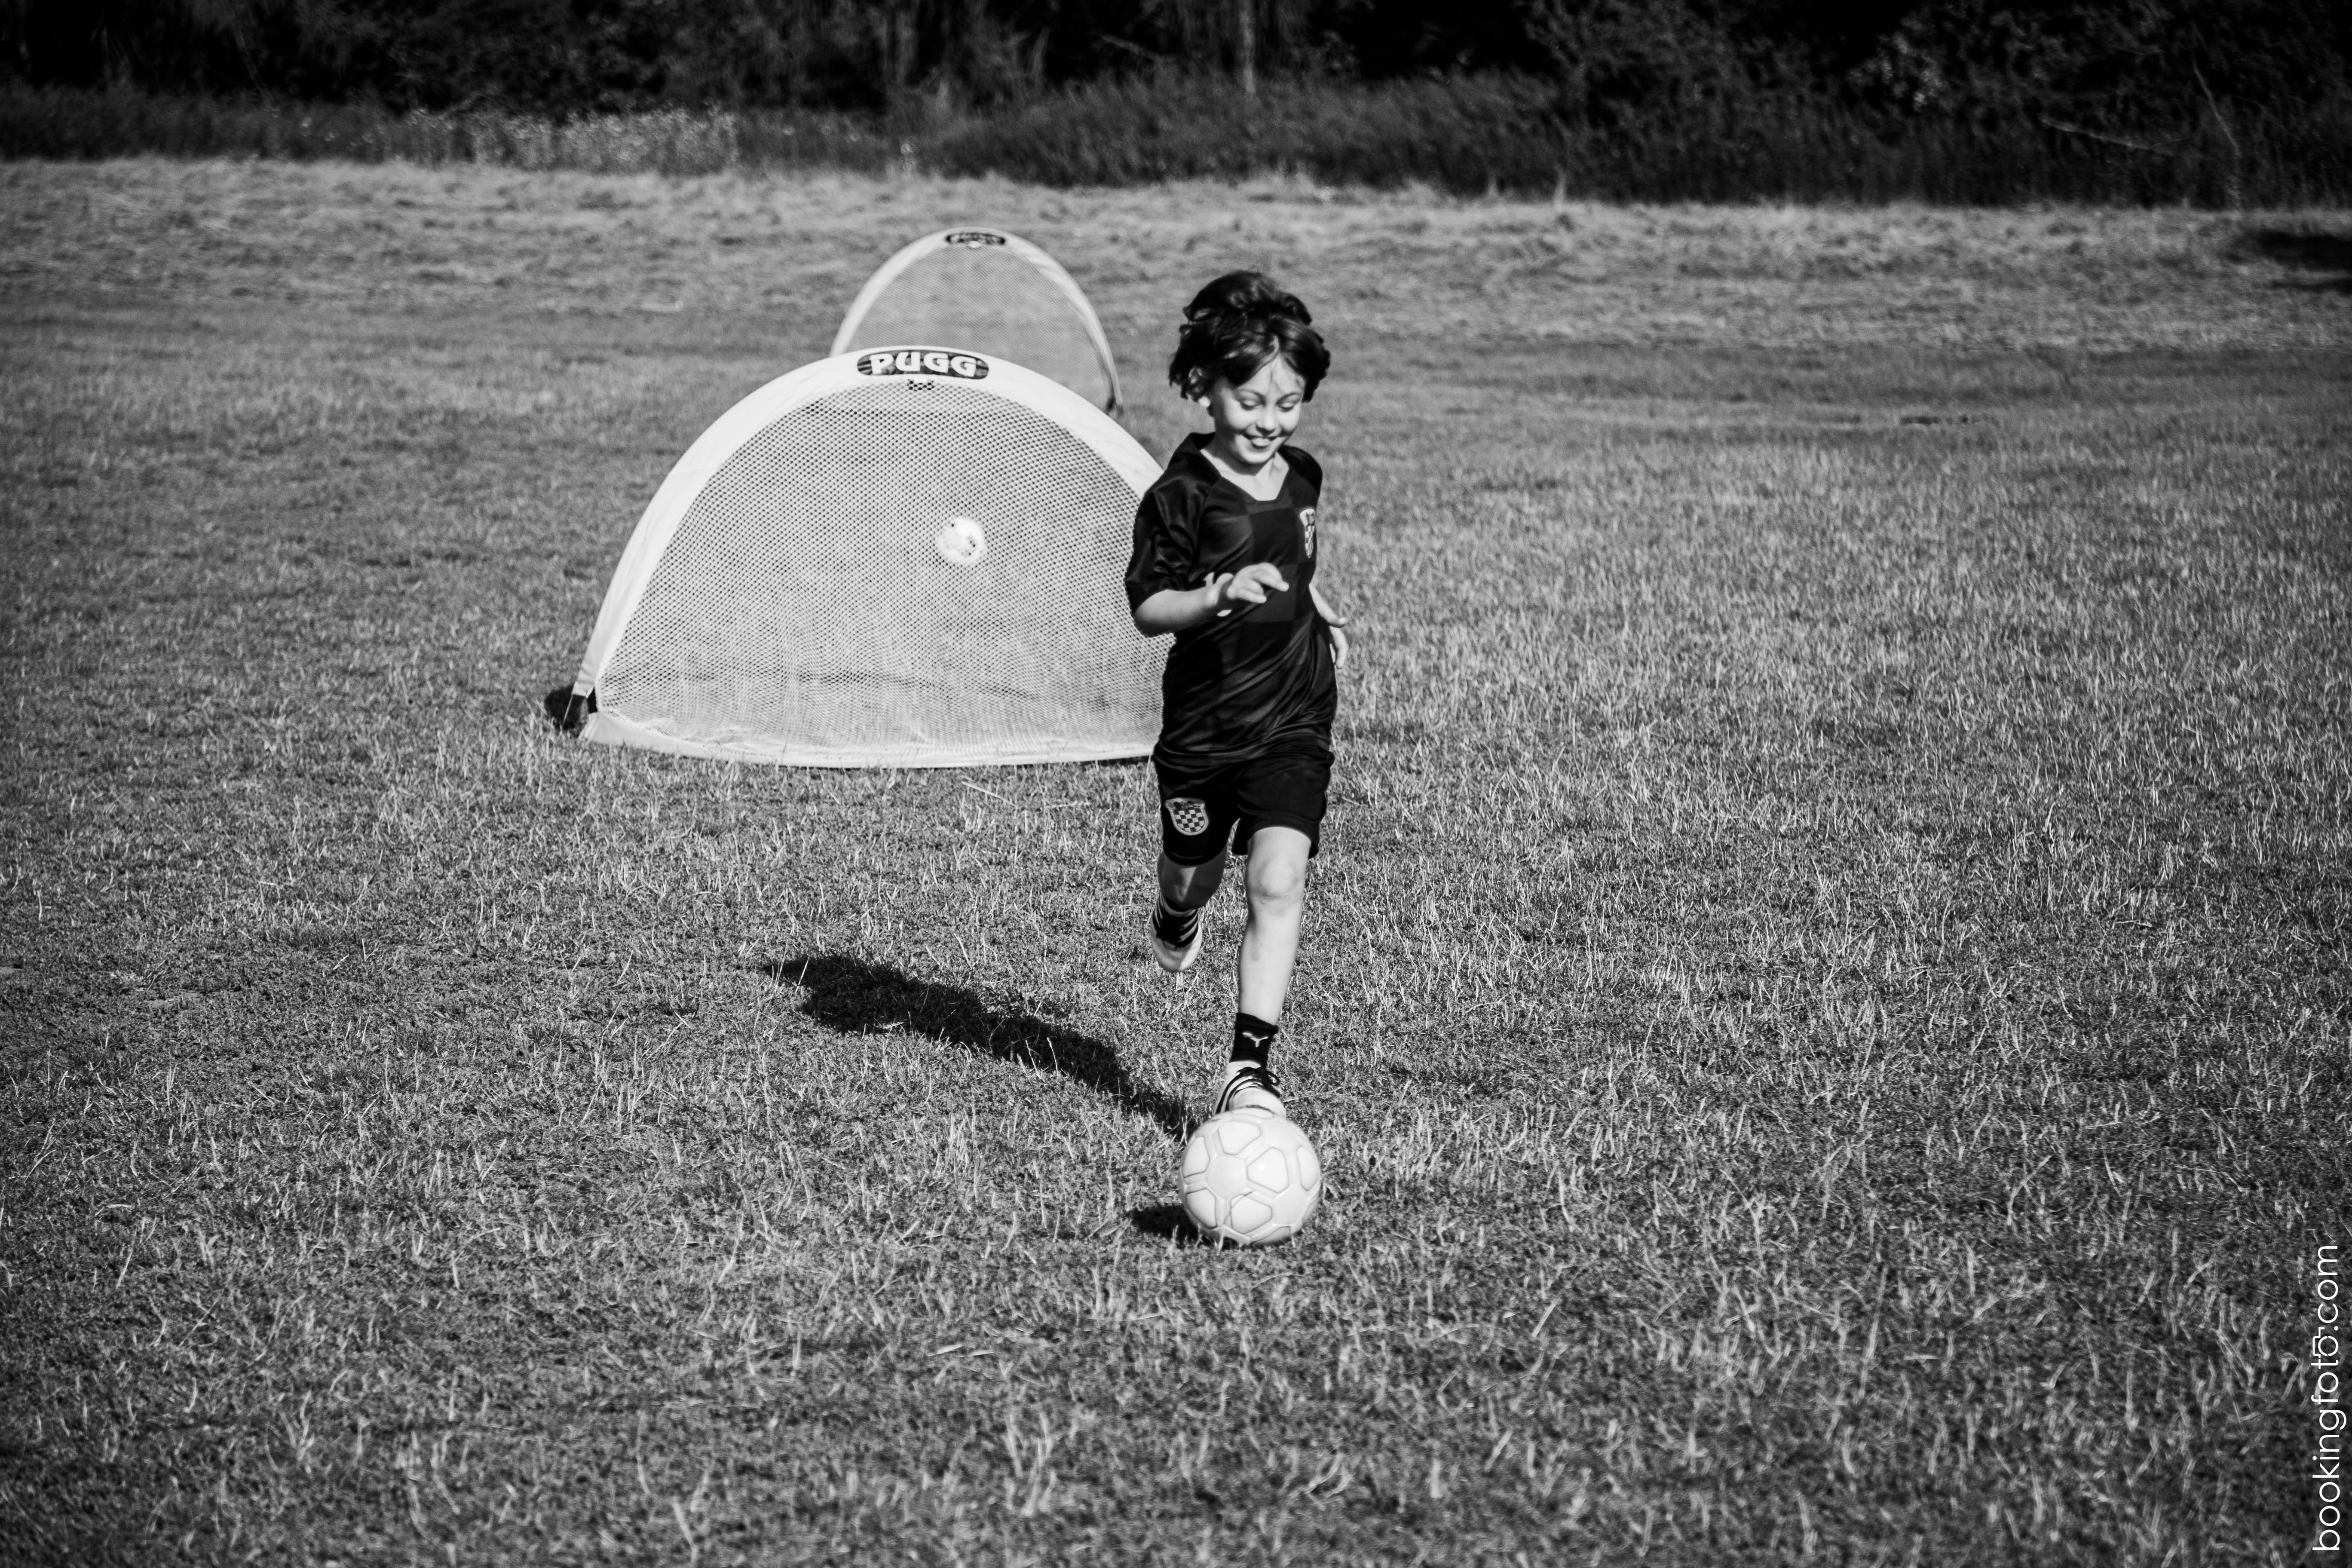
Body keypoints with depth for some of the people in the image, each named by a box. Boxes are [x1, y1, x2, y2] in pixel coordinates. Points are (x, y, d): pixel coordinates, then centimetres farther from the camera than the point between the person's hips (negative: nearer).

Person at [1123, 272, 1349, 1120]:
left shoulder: (1302, 477, 4)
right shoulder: (1182, 494, -14)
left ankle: (1251, 1064, -15)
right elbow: (1147, 606, -16)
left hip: (1294, 722, 2)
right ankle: (1176, 919, 58)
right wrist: (1218, 595, -31)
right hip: (1203, 723, -2)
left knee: (1278, 881, -14)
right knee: (1196, 871, 18)